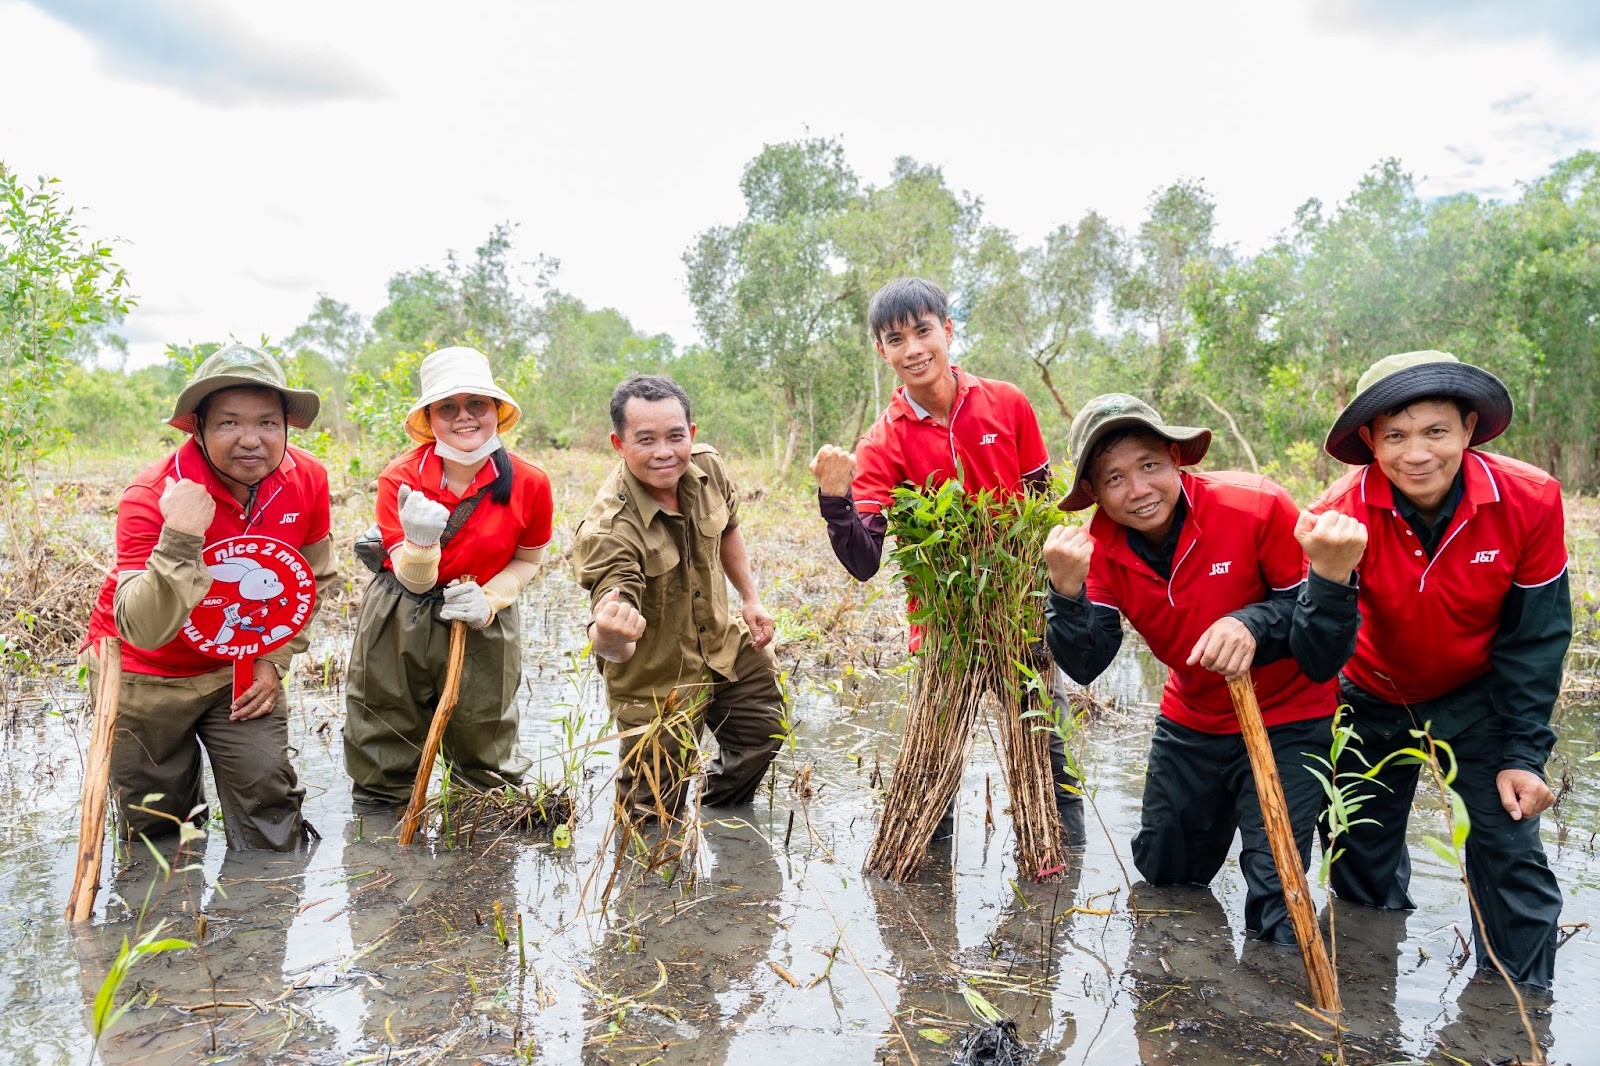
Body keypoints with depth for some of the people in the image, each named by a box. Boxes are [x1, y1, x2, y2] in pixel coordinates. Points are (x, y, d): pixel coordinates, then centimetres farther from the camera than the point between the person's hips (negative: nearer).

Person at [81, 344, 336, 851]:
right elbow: (144, 630, -35)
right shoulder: (151, 496, -27)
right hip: (144, 675, -2)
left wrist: (274, 659, -4)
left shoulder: (307, 480, -16)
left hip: (241, 666, 2)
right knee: (153, 826, 13)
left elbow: (315, 580, 1)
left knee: (270, 814, -3)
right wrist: (180, 542, -47)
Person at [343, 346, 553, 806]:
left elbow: (529, 559, 4)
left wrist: (489, 600, -14)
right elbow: (415, 582, -17)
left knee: (486, 755, 15)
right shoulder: (399, 480, -15)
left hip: (483, 627, 1)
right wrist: (420, 541, -39)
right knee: (384, 763, 13)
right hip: (399, 624, 0)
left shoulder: (529, 483, -13)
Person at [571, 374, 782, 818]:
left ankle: (717, 812, 51)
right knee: (653, 818, 4)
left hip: (724, 648, 6)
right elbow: (617, 648, -38)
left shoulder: (708, 467, -14)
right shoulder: (607, 530, -34)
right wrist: (609, 636, -62)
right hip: (657, 680, -6)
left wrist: (751, 598, 9)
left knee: (764, 732, 23)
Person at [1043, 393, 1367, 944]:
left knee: (1276, 902, -13)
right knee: (1162, 873, 22)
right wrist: (1066, 588, -36)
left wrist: (1254, 624, -38)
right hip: (1190, 721, 5)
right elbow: (1084, 666, -19)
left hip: (1286, 720, -4)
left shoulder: (1255, 507, -26)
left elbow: (1317, 621, -18)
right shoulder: (1101, 548, -13)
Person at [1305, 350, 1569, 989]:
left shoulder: (1530, 500, -23)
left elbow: (1536, 637, -13)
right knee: (1362, 851, 12)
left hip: (1479, 697, 0)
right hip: (1375, 699, 0)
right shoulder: (1344, 513, -27)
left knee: (1512, 850, -5)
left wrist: (1523, 755, -13)